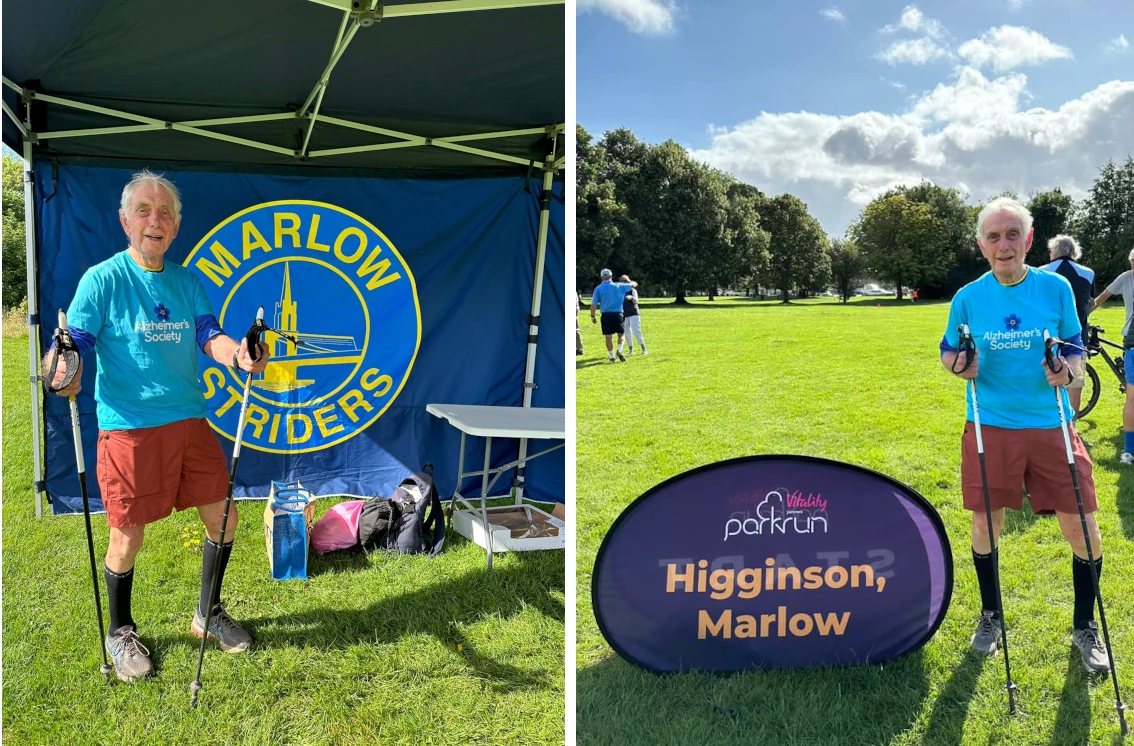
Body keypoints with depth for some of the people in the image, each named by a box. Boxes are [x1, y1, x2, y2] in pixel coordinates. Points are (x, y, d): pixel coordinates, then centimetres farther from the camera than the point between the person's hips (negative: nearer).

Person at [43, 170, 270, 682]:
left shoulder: (188, 282, 9)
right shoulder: (103, 279, -6)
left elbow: (209, 334, -1)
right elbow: (75, 344, -11)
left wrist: (236, 353, -23)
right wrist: (65, 373, -34)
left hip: (190, 420, 5)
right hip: (128, 427, -5)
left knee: (223, 520, 10)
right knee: (127, 538, 5)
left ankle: (208, 614, 32)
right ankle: (120, 633, 31)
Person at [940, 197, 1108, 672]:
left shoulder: (1057, 288, -1)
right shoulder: (968, 298, -2)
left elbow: (1074, 347, 7)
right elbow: (948, 350, 8)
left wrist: (1067, 371, -14)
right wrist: (958, 365, -14)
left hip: (1051, 427, 0)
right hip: (990, 428, 0)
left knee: (1083, 530, 1)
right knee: (985, 526, 9)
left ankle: (1084, 626, 25)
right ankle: (990, 616, 32)